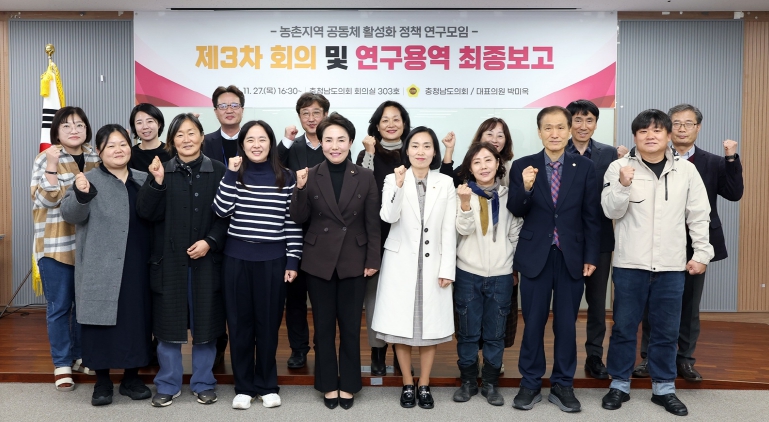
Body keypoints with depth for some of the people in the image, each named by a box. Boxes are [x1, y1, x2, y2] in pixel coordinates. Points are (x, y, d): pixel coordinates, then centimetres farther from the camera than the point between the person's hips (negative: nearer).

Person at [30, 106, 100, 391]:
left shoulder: (96, 158, 7)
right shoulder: (46, 159, -5)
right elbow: (46, 200, -15)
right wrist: (52, 165, -23)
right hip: (56, 245, -4)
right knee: (59, 306, 3)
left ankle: (80, 356, 28)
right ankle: (62, 364, 16)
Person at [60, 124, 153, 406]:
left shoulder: (144, 180, 13)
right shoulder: (89, 180, -1)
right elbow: (70, 215, -10)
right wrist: (80, 194, -30)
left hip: (138, 267, 4)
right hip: (102, 269, -4)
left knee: (137, 319, 9)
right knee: (103, 320, 2)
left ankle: (131, 377, 24)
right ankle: (102, 381, 17)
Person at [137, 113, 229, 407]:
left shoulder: (218, 171, 0)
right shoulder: (161, 171, 3)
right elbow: (146, 213, -5)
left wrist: (210, 241, -14)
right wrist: (157, 182, -19)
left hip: (206, 260, -1)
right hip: (169, 260, 1)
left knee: (205, 323, 8)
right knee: (168, 324, 8)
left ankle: (203, 384, 24)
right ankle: (168, 385, 24)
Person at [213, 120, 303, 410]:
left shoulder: (285, 178, 2)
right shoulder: (234, 175, 5)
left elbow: (292, 222, 1)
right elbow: (221, 211, -10)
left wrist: (292, 261, -3)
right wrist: (232, 173, -12)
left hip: (273, 259, -1)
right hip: (237, 258, 1)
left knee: (268, 322, 8)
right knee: (240, 322, 8)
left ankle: (267, 385, 23)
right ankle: (244, 386, 21)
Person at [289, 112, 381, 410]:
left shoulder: (365, 177, -1)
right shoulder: (310, 176, -1)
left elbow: (372, 223, 0)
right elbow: (299, 218, -5)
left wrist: (373, 259, -4)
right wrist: (300, 187, -19)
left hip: (354, 261, 0)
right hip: (319, 261, 1)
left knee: (350, 326, 8)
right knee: (323, 326, 10)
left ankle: (348, 384, 24)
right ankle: (328, 384, 24)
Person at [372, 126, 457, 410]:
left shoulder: (446, 183, 3)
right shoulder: (393, 179, 0)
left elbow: (449, 230, 0)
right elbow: (389, 217, -15)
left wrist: (447, 268, -4)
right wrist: (399, 186, -27)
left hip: (433, 263, 1)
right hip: (401, 262, -1)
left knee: (431, 324, 6)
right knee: (401, 324, 4)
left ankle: (424, 386, 20)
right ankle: (408, 385, 19)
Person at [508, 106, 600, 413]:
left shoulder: (584, 167, 2)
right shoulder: (522, 166, -1)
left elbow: (591, 216, 3)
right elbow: (514, 211, -7)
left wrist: (591, 256, 0)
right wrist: (525, 188, -25)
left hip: (571, 257, 1)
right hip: (535, 256, -1)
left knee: (567, 324, 10)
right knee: (533, 323, 8)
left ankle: (562, 385, 24)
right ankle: (530, 385, 22)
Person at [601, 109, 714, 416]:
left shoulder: (686, 170, 3)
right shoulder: (620, 167, -4)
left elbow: (699, 216, 8)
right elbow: (611, 212, -7)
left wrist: (702, 253, 5)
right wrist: (622, 185, -23)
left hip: (672, 265, 2)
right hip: (630, 263, -2)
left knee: (666, 330, 10)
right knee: (624, 327, 8)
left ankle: (664, 388, 26)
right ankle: (619, 385, 22)